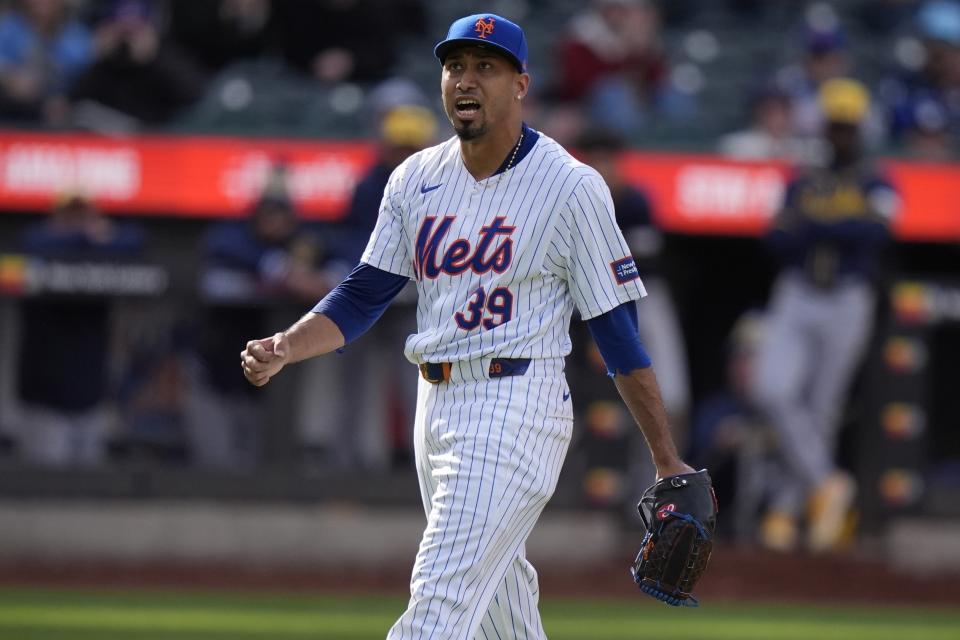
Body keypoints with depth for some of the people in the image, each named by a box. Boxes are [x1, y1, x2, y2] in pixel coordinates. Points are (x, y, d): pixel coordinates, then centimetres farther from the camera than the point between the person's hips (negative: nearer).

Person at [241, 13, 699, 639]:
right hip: (436, 402, 7)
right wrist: (283, 348, -10)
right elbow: (363, 295, 9)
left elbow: (617, 328, -6)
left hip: (515, 405, -7)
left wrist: (668, 462, -6)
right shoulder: (417, 178, 9)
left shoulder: (572, 188, -7)